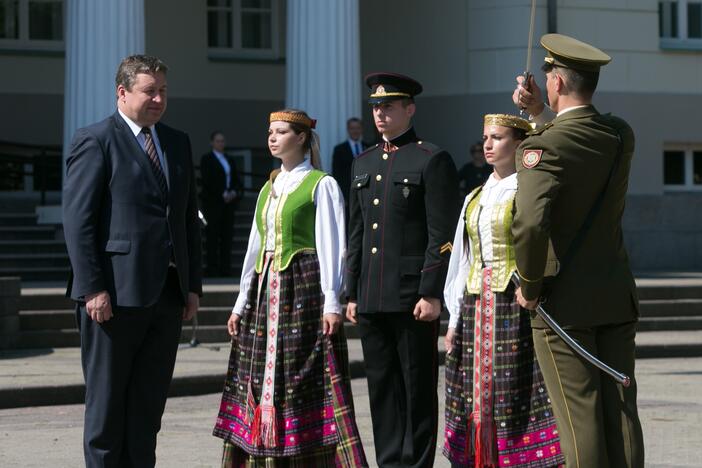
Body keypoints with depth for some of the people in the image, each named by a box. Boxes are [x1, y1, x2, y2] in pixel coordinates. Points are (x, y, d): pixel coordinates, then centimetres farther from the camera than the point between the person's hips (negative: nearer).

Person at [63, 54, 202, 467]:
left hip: (168, 293, 6)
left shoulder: (178, 143, 16)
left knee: (149, 402, 9)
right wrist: (92, 288, -16)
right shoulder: (95, 141, -5)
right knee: (107, 402, 2)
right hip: (115, 294, -6)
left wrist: (193, 285, 10)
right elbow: (78, 220, -10)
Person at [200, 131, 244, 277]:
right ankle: (212, 268, -8)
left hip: (228, 202, 5)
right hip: (213, 203, -5)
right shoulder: (206, 159, 2)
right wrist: (223, 195, -14)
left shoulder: (229, 160, 20)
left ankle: (225, 268, 0)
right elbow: (207, 181, -9)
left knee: (227, 235, 1)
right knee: (213, 236, -7)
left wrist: (235, 193, -4)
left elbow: (236, 180, 17)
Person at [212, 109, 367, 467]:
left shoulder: (321, 185, -3)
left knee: (308, 378, -10)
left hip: (304, 288, -7)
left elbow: (331, 247, -8)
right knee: (260, 376, 4)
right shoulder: (269, 189, 17)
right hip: (266, 290, 7)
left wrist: (331, 303, -15)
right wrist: (241, 303, 16)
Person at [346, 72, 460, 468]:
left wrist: (432, 293, -16)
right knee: (382, 387, 9)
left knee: (418, 387, 0)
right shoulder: (364, 163, 16)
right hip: (372, 298, 7)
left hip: (413, 296, -7)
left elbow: (443, 235, -10)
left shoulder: (433, 160, -5)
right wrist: (352, 294, 14)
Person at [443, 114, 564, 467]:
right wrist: (454, 320, 16)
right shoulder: (475, 199, 17)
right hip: (476, 310, 7)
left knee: (517, 397, -9)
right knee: (477, 399, 5)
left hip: (516, 307, -7)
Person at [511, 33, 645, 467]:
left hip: (565, 302, -6)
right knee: (621, 412, 7)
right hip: (617, 299, 6)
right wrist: (539, 114, 20)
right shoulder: (622, 135, 4)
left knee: (580, 417, -2)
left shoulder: (542, 147, -16)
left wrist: (530, 286, -14)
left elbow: (530, 225, -28)